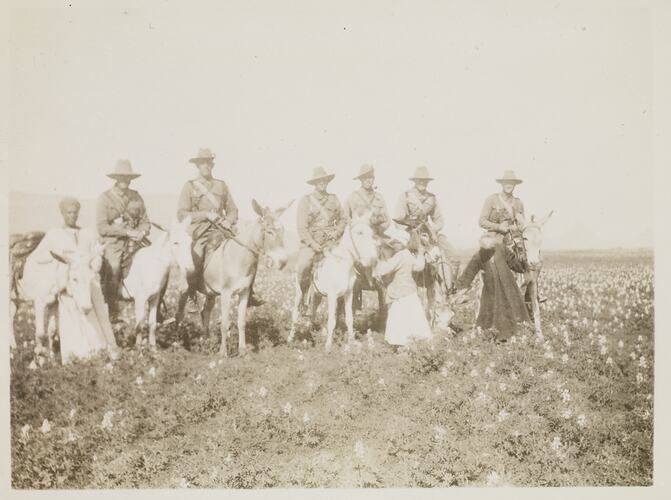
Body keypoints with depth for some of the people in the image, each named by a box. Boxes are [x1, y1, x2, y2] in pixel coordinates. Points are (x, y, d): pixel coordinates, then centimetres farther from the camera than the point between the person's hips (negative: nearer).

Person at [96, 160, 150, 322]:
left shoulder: (136, 196, 13)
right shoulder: (105, 198, 1)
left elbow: (145, 221, 12)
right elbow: (102, 228, -8)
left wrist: (142, 232, -11)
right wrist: (127, 232, -15)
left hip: (133, 244, 4)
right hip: (112, 244, -3)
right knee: (112, 277, -10)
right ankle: (111, 316, 2)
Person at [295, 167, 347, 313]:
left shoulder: (334, 199, 14)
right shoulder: (305, 201, 3)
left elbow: (343, 218, 19)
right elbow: (302, 227, -3)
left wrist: (337, 232, -1)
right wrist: (313, 244, -13)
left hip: (331, 241, 3)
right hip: (311, 241, -3)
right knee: (303, 266, -28)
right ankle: (302, 296, -4)